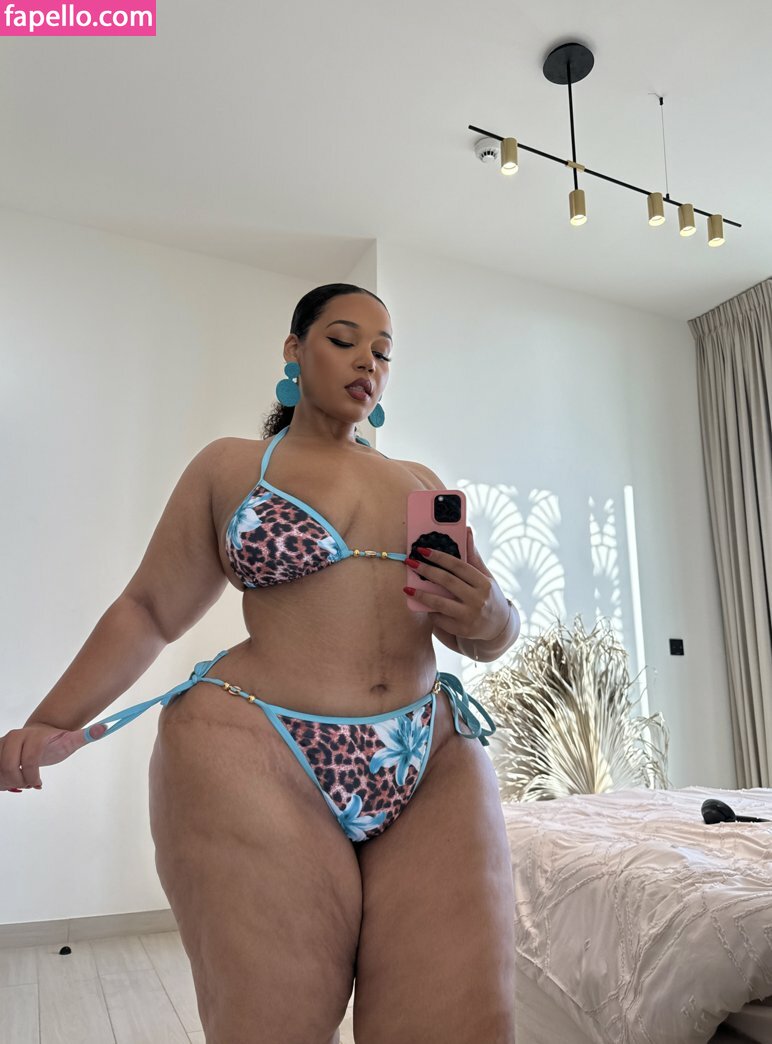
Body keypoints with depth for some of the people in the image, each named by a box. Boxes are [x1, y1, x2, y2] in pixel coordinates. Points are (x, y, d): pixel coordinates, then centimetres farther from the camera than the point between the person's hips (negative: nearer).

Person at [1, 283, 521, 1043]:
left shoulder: (422, 484, 18)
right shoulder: (231, 467, 9)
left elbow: (489, 635, 16)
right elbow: (149, 612, 8)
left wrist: (485, 617, -7)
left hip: (437, 764, 4)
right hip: (260, 761, -3)